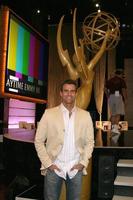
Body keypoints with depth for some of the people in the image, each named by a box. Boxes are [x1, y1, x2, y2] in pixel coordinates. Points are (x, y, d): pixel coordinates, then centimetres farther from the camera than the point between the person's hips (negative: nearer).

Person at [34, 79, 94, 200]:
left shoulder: (85, 115, 2)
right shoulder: (49, 113, -3)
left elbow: (89, 142, 6)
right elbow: (39, 141, -1)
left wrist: (83, 163, -3)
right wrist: (48, 163, -6)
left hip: (76, 169, 2)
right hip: (54, 168, -1)